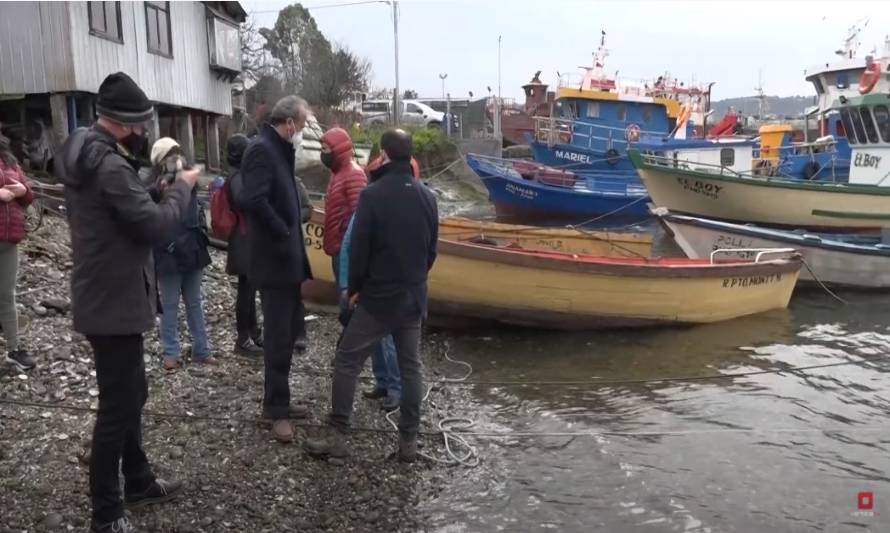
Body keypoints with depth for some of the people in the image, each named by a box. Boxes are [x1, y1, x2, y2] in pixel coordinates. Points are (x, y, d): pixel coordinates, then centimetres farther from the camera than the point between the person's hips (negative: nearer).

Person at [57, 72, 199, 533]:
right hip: (113, 304, -11)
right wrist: (181, 188, -10)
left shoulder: (85, 155, 10)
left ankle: (139, 482, 36)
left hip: (105, 296, 11)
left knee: (131, 395, 21)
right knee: (117, 406, 1)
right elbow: (156, 227, -23)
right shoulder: (109, 166, -24)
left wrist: (160, 187, 2)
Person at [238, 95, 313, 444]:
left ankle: (278, 400, 29)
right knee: (279, 337, -1)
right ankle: (276, 410, 12)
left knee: (290, 331, 17)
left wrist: (291, 237, 7)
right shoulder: (261, 150, -17)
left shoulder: (278, 150, 14)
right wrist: (283, 232, -19)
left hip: (287, 258, 10)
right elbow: (254, 201, -30)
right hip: (274, 260, -10)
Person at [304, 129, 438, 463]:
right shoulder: (427, 196, 4)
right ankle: (409, 441, 14)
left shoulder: (372, 195, -14)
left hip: (378, 296, -5)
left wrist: (354, 288, 2)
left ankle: (336, 437, 7)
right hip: (414, 297, 6)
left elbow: (359, 248, -12)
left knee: (347, 361, 5)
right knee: (410, 366, 10)